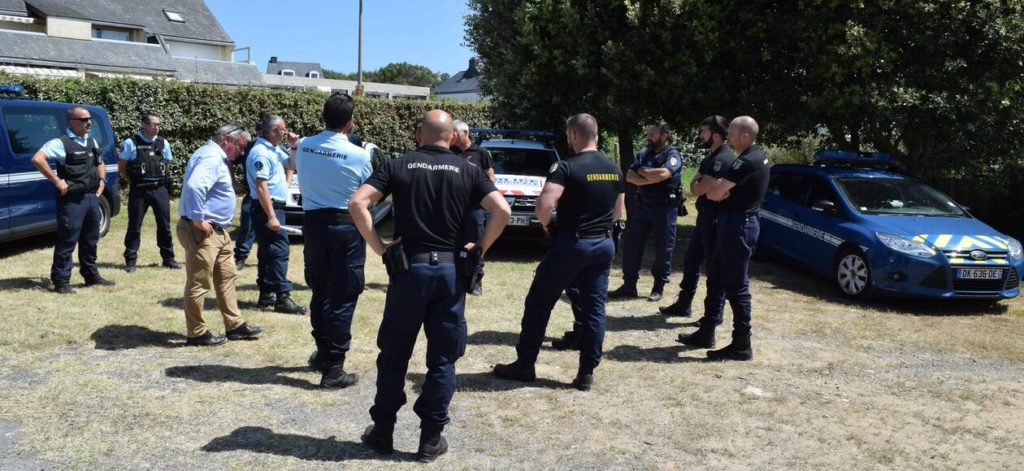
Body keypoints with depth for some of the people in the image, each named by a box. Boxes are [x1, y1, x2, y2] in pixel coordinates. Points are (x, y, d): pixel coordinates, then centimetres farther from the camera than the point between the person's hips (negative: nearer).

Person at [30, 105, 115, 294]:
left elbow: (100, 163, 30)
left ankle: (91, 275, 27)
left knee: (90, 240, 16)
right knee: (67, 241, -3)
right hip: (72, 199, -8)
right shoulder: (61, 143, -10)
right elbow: (37, 159, -22)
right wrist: (57, 181, -20)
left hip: (92, 197, 8)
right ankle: (61, 281, 3)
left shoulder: (92, 142, 14)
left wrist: (102, 181, 13)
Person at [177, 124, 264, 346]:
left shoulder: (218, 157, 16)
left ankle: (234, 325, 23)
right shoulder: (211, 157, -17)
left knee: (227, 277, 15)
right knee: (199, 283, -1)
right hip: (202, 232, -11)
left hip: (218, 231, 11)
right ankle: (197, 333, 8)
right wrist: (198, 219, -26)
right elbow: (194, 186, -34)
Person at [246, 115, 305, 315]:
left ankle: (266, 295, 19)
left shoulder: (274, 150, 13)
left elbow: (291, 165, 29)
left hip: (275, 207, 10)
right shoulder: (261, 153, -16)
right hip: (267, 208, -10)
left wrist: (294, 146, 10)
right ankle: (282, 297, -11)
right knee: (280, 251, -12)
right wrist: (271, 216, -26)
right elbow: (261, 187, -22)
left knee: (268, 252, 13)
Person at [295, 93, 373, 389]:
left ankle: (323, 353, 32)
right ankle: (333, 368, 2)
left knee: (319, 292, 19)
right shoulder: (358, 155, -13)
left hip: (313, 223, 5)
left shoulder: (303, 147, -2)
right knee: (342, 298, 1)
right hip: (345, 225, -4)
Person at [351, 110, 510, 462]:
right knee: (443, 358, 10)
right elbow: (502, 211, -7)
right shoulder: (467, 171, 5)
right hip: (450, 270, 1)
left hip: (408, 268, 0)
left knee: (393, 355, 13)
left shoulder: (397, 166, 3)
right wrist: (480, 249, 1)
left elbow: (358, 203, -9)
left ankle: (383, 431, 22)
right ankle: (430, 439, 15)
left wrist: (379, 247, -4)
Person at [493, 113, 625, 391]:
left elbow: (544, 206, -25)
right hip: (604, 245, 6)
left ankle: (525, 365, 15)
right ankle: (587, 373, 11)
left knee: (538, 303, 7)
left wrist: (547, 225, -6)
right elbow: (617, 213, 15)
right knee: (594, 308, 9)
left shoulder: (566, 168, -15)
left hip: (572, 243, -6)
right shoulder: (615, 170, 8)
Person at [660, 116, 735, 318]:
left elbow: (698, 189, -21)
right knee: (691, 260, 16)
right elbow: (696, 187, 17)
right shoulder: (711, 156, 15)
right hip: (706, 216, 10)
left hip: (716, 218, -10)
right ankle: (683, 305, 27)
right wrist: (698, 182, -3)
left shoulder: (722, 159, -19)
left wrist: (697, 182, -1)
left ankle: (715, 314, 9)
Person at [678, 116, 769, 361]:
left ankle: (741, 346, 2)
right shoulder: (757, 157, 14)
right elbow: (724, 190, 14)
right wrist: (722, 189, -7)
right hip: (738, 222, 11)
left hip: (738, 226, -11)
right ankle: (706, 334, 25)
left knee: (736, 286, -5)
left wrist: (718, 188, 1)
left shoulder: (747, 162, -20)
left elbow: (713, 193, -21)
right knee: (715, 277, 16)